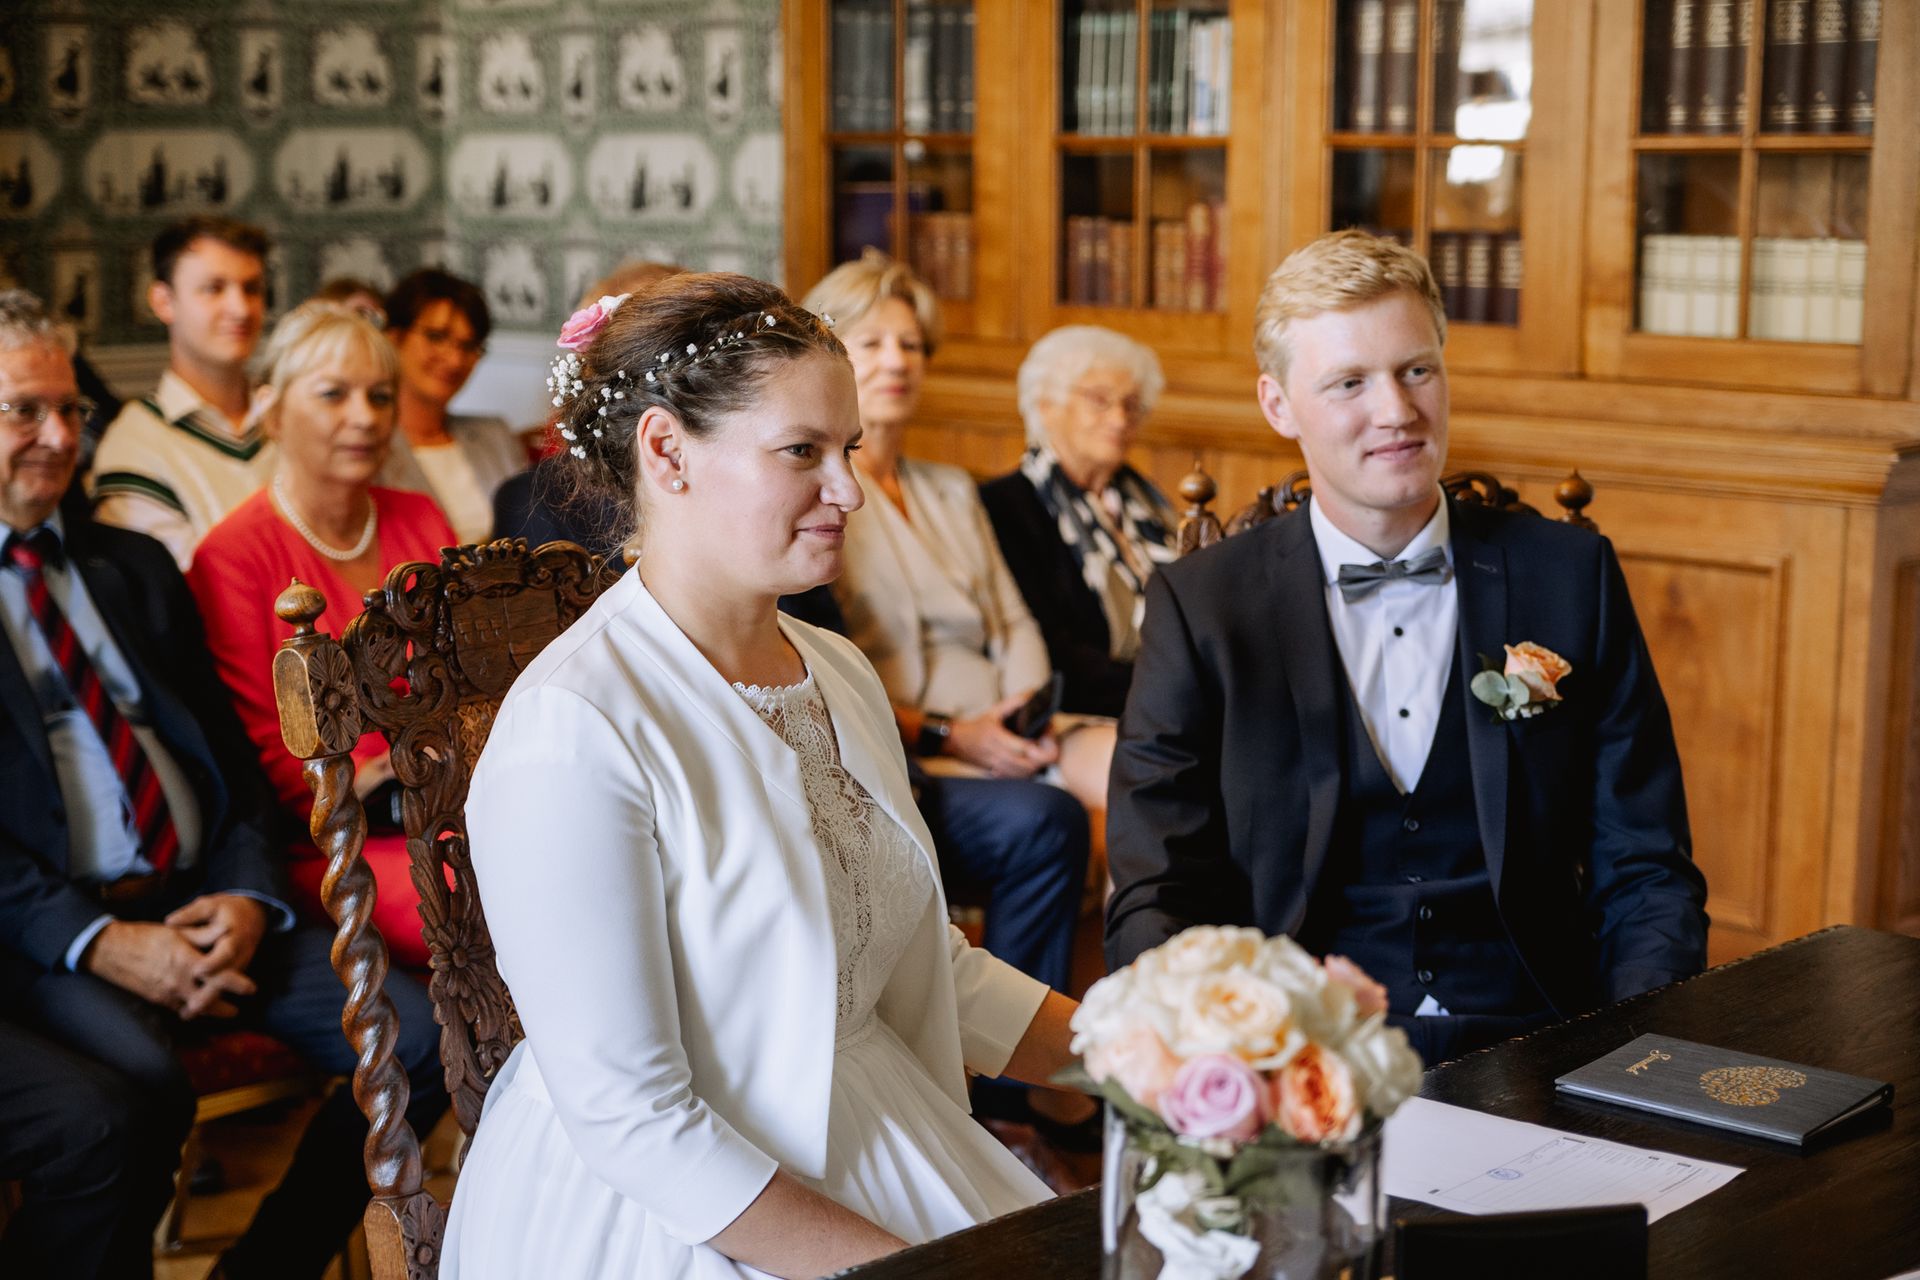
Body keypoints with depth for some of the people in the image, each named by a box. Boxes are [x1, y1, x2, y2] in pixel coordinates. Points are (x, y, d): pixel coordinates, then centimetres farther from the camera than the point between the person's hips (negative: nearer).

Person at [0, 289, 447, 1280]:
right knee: (130, 1098, -36)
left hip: (197, 902, 6)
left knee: (422, 1042, -15)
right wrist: (99, 942, -17)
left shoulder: (136, 565, 21)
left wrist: (247, 895, -2)